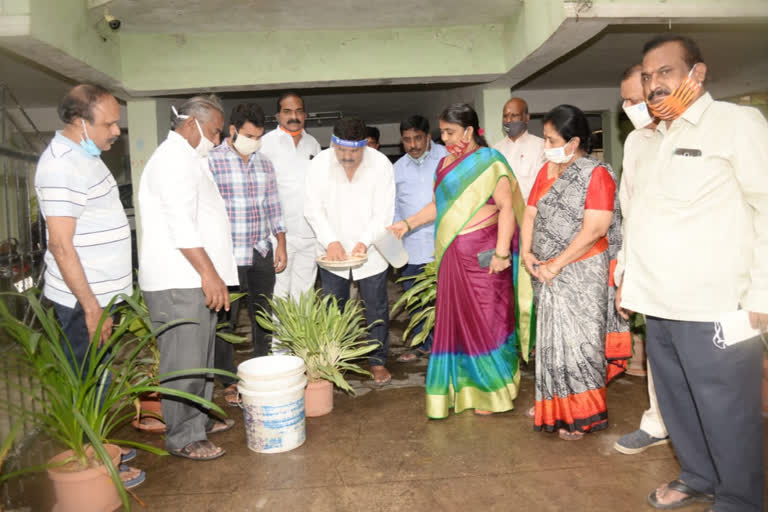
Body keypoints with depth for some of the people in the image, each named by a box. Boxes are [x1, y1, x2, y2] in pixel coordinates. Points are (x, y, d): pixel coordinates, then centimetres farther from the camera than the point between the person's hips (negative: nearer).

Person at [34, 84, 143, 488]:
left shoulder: (83, 155, 11)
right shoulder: (61, 166, -20)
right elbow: (61, 245, -23)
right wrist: (91, 308, -21)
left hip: (101, 293, 9)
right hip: (82, 301, -9)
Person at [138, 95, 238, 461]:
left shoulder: (187, 158, 21)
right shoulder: (174, 159, -13)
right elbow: (181, 225, -23)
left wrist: (211, 273, 24)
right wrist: (209, 273, -24)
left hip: (194, 278, 11)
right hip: (179, 281, -10)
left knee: (200, 356, 18)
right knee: (185, 361, -3)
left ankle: (200, 419, 31)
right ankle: (183, 437, 8)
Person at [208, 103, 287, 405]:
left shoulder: (264, 163, 11)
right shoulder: (212, 161, -6)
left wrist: (281, 245, 10)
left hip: (262, 254, 5)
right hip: (227, 256, -5)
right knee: (225, 320, 3)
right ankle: (229, 382, 18)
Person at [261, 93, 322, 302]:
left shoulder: (313, 143, 13)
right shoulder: (266, 143, -1)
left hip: (310, 232, 5)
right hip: (280, 232, -4)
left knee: (304, 292, 12)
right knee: (278, 294, -3)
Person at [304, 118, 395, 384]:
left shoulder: (380, 164, -9)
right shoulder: (319, 164, -6)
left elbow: (384, 212, -10)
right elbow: (313, 209, -6)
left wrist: (365, 242, -22)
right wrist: (331, 242, -18)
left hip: (369, 251, -1)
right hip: (332, 252, 1)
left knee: (376, 309, 6)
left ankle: (378, 361, 23)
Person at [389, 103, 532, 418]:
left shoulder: (489, 162, -9)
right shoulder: (445, 163, 15)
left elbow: (507, 207, -15)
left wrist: (502, 252, -22)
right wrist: (408, 224, 13)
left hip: (482, 256, -7)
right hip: (452, 255, 7)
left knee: (485, 320, 2)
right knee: (453, 320, 11)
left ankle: (492, 392, 20)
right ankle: (460, 386, 26)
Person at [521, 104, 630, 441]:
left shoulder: (597, 174, -11)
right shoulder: (547, 171, 9)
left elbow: (595, 228, -19)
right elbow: (530, 213, 9)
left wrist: (556, 264, -19)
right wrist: (527, 252, -6)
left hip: (581, 272, -6)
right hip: (548, 274, 6)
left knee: (577, 340, 0)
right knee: (552, 338, 14)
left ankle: (581, 415, 16)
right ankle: (554, 406, 30)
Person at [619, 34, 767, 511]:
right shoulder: (654, 141, 16)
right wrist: (630, 281, 15)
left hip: (715, 307, -7)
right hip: (659, 304, 7)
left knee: (727, 415, 5)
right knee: (676, 405, 18)